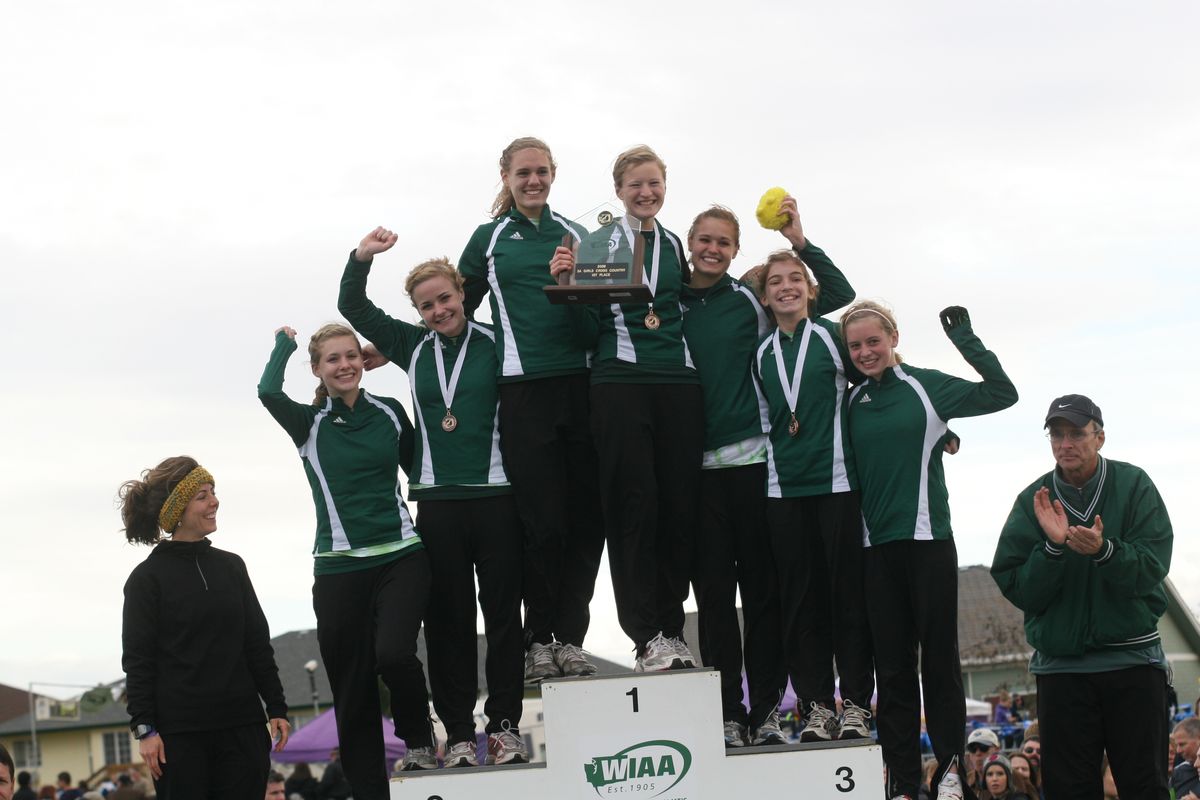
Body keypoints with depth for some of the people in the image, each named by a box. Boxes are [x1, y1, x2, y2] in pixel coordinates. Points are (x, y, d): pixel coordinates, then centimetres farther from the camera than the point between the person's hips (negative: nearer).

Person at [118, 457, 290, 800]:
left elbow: (258, 644, 15)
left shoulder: (231, 566, 12)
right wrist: (144, 728, -10)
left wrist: (276, 708, 10)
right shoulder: (148, 578, -2)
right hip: (179, 731, -4)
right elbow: (137, 659, -4)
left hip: (242, 726, 4)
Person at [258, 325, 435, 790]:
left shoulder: (389, 413, 8)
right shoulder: (309, 423, 4)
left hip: (401, 557, -1)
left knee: (393, 652, -25)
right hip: (339, 568, 1)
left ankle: (419, 740, 2)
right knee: (352, 691, 2)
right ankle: (370, 790, 11)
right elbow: (269, 392, -14)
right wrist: (284, 342, 2)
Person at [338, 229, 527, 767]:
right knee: (448, 618, 2)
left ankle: (504, 726, 4)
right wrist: (361, 258, 1)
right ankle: (458, 732, 5)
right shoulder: (413, 347, 12)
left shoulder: (496, 343, 3)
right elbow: (353, 308, 15)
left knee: (502, 612, 0)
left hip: (496, 495, -2)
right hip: (437, 498, 2)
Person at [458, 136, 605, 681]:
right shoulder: (489, 239, 11)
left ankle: (570, 637, 5)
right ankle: (539, 640, 5)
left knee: (586, 519, -2)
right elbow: (458, 309, 15)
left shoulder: (575, 235, 16)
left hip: (581, 385, 2)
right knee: (544, 521, -5)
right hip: (525, 390, -2)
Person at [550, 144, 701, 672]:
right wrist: (568, 284, -14)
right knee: (634, 505, -8)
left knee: (680, 505, -1)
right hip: (620, 383, -4)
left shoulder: (675, 246, 16)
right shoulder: (596, 244, 3)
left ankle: (672, 629, 6)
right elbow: (588, 333, -1)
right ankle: (647, 637, -8)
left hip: (679, 382, 4)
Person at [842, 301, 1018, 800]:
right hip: (876, 547, 4)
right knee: (892, 666, 4)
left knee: (939, 658, -1)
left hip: (928, 540, -3)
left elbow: (1003, 394, -8)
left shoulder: (927, 386, 0)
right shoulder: (852, 402, 10)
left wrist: (966, 341, -13)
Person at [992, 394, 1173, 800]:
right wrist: (1052, 547, -18)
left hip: (1133, 659, -1)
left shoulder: (1134, 486, -1)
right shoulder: (1034, 501, 3)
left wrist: (1104, 551, -28)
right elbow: (1018, 590, -2)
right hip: (1061, 664, 1)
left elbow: (1152, 566, -11)